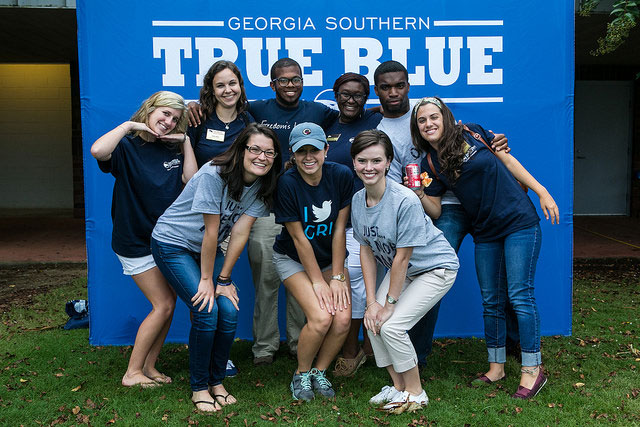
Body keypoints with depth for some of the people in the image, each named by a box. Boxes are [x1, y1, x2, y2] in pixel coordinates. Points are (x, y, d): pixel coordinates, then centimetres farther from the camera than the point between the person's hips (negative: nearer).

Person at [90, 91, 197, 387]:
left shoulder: (172, 149, 7)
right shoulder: (127, 146, -10)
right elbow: (98, 150, -34)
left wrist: (186, 142, -7)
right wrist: (128, 125, -21)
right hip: (136, 241, -6)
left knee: (168, 303, 7)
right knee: (164, 304, -7)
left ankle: (149, 366, 21)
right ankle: (132, 372, 6)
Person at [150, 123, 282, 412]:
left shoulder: (263, 187, -8)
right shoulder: (214, 175, -27)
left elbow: (240, 233, -9)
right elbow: (211, 231, -24)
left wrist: (224, 279, -10)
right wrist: (206, 279, -17)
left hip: (208, 249, 6)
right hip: (172, 244, -6)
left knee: (230, 312, -8)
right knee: (206, 313, -16)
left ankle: (216, 381, 14)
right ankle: (199, 387, 4)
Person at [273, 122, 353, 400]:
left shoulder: (342, 176, -13)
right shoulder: (287, 183, -20)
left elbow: (339, 229, -9)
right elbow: (299, 238, -16)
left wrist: (337, 277, -11)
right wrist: (318, 281, -15)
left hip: (331, 258, 3)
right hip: (293, 259, -3)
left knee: (343, 319, -15)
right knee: (321, 317, -22)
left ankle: (320, 372, 12)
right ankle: (301, 375, 6)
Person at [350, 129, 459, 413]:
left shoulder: (405, 200, -31)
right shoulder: (358, 200, -8)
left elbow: (402, 257, -25)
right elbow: (366, 250, -4)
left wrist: (390, 304, -18)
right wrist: (372, 301, -9)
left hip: (435, 268, -7)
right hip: (400, 269, 7)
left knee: (391, 325, -17)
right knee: (372, 321, -6)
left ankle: (415, 393, 6)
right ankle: (398, 386, 15)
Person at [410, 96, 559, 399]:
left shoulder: (472, 134, -3)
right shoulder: (430, 163, 3)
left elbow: (507, 159, 3)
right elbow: (435, 211, 4)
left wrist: (542, 192, -1)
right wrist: (417, 192, -16)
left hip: (519, 222, -4)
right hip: (485, 234, 4)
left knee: (520, 295, -6)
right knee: (491, 301, 9)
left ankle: (532, 368, 4)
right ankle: (496, 367, 22)